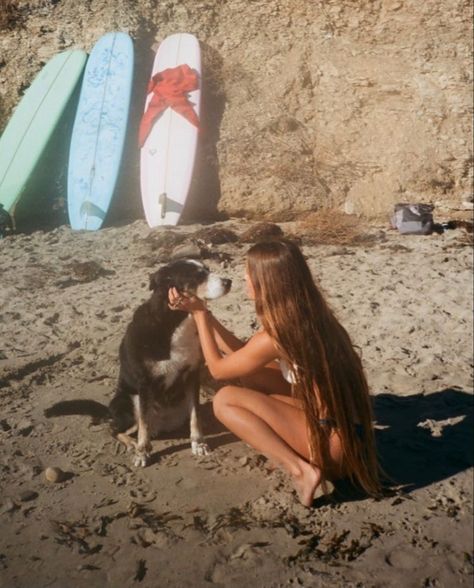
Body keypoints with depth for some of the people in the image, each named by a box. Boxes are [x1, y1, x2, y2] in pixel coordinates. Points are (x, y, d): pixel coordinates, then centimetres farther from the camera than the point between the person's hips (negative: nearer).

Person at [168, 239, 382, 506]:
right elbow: (244, 355, 16)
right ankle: (302, 462, 10)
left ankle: (301, 469, -12)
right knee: (247, 369, 12)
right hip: (343, 425, 9)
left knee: (225, 400, -8)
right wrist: (203, 311, 14)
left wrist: (199, 313, 4)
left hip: (336, 439, -9)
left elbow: (218, 369, -3)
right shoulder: (307, 314, 4)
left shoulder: (275, 336, -21)